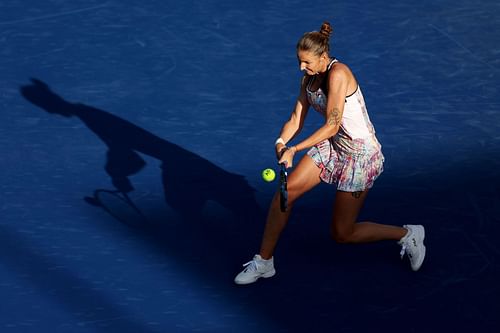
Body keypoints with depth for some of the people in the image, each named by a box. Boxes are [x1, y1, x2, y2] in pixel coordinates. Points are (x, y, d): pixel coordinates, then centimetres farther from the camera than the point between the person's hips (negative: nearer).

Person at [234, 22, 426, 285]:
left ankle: (407, 234, 17)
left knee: (342, 234, -1)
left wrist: (294, 149, -27)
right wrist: (281, 143, -19)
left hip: (360, 152, -8)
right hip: (333, 145, 8)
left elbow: (332, 125, -25)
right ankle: (263, 262, 5)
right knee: (285, 191, -6)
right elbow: (296, 120, 2)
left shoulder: (338, 74, -23)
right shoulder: (309, 78, 3)